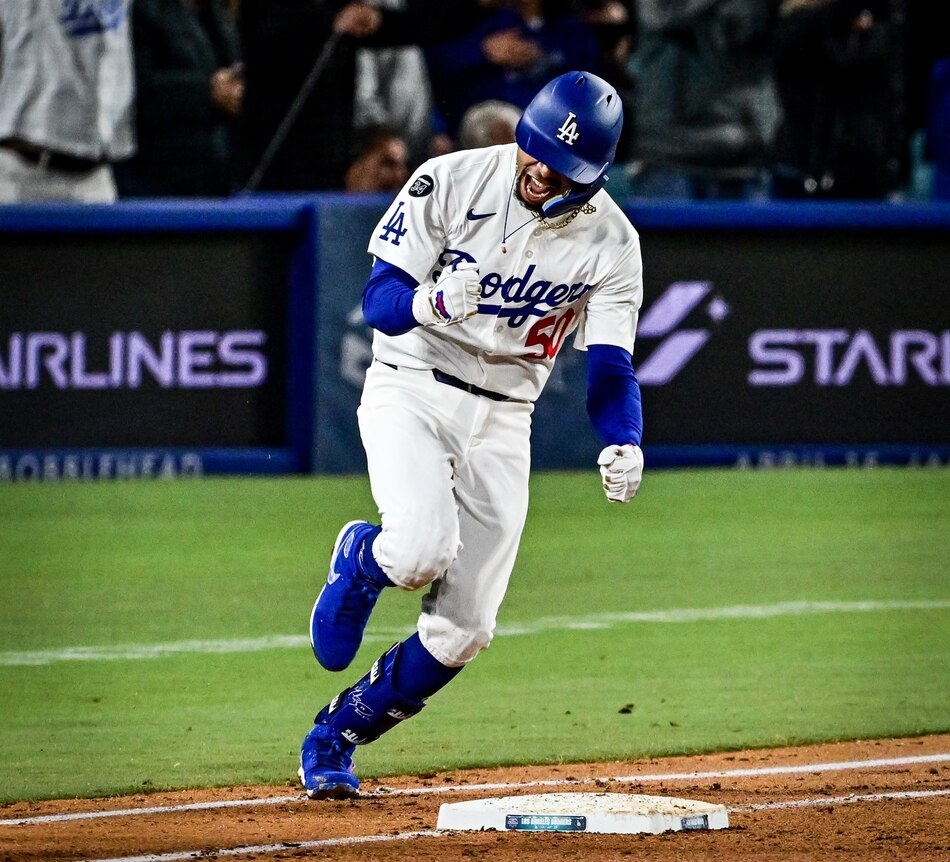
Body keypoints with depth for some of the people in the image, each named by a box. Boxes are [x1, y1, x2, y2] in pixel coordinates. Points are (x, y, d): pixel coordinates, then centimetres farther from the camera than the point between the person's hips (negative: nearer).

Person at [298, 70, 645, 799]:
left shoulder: (611, 241, -6)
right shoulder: (450, 183, -13)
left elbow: (610, 369, -10)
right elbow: (379, 300, -13)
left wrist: (623, 445, -31)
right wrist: (432, 302, -37)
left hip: (503, 422, 3)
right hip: (411, 389, -3)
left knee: (464, 629, -2)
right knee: (423, 549, -30)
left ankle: (334, 740, 20)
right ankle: (359, 561, 8)